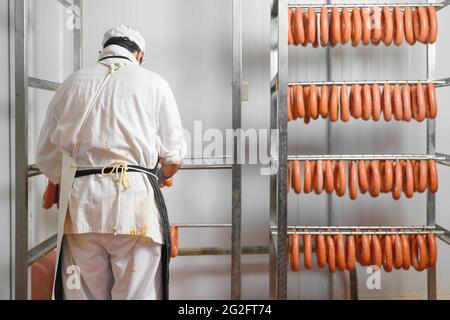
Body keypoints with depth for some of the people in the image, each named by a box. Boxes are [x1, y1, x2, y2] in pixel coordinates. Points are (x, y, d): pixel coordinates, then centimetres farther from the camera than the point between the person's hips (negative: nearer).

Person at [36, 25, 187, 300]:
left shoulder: (72, 84, 14)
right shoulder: (152, 83, 8)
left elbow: (46, 156, 13)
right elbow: (173, 156, 6)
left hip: (79, 205, 3)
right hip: (134, 201, -2)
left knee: (84, 294, 9)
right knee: (136, 294, 2)